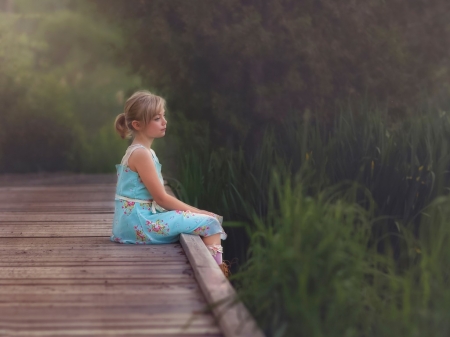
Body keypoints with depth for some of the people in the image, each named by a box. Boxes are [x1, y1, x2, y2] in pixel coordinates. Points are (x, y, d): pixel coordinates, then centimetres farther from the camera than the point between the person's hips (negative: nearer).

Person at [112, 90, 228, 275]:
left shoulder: (140, 152, 16)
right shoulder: (141, 154, -15)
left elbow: (158, 197, 16)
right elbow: (161, 198, -15)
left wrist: (196, 212, 8)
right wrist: (198, 212, -7)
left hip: (134, 222, 10)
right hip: (139, 222, -10)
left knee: (208, 218, 16)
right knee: (210, 223, -12)